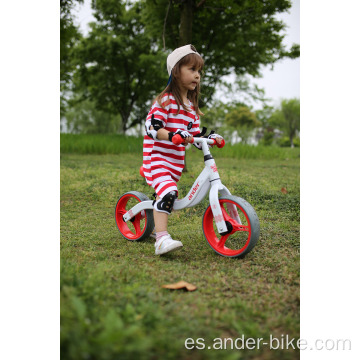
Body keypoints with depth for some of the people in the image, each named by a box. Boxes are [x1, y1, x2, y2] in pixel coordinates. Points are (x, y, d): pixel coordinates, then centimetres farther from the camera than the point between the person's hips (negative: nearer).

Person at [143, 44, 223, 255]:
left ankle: (154, 225, 39)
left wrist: (210, 138, 0)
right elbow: (152, 127, -19)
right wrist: (173, 135, -34)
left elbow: (195, 135, 18)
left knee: (169, 194, 17)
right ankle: (162, 239, -32)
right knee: (168, 192, -28)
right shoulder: (165, 101, -9)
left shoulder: (191, 106, 15)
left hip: (176, 162, 8)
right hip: (156, 157, -8)